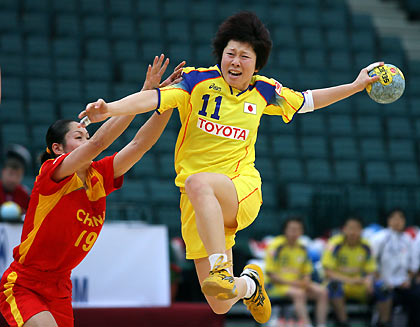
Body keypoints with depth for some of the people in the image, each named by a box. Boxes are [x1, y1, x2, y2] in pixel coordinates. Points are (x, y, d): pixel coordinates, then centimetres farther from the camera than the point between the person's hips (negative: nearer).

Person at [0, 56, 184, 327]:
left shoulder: (98, 177, 3)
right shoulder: (52, 172, -15)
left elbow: (140, 143, -3)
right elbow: (99, 142, -28)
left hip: (59, 291, 7)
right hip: (22, 286, -7)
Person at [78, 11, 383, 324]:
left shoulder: (264, 91, 9)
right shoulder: (198, 81, 1)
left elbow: (308, 101, 27)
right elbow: (153, 98, -13)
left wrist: (356, 86, 22)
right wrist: (109, 108, -29)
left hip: (242, 189, -1)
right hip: (198, 205, 1)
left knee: (197, 183, -39)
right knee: (220, 306, -2)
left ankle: (221, 270, -41)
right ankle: (250, 283, 34)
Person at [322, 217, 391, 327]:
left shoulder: (365, 246, -2)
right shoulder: (335, 245, -13)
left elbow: (371, 272, 2)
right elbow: (328, 272, -17)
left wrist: (368, 280, -24)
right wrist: (349, 280, -31)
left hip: (360, 287, 3)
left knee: (382, 286, -23)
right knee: (335, 284, -38)